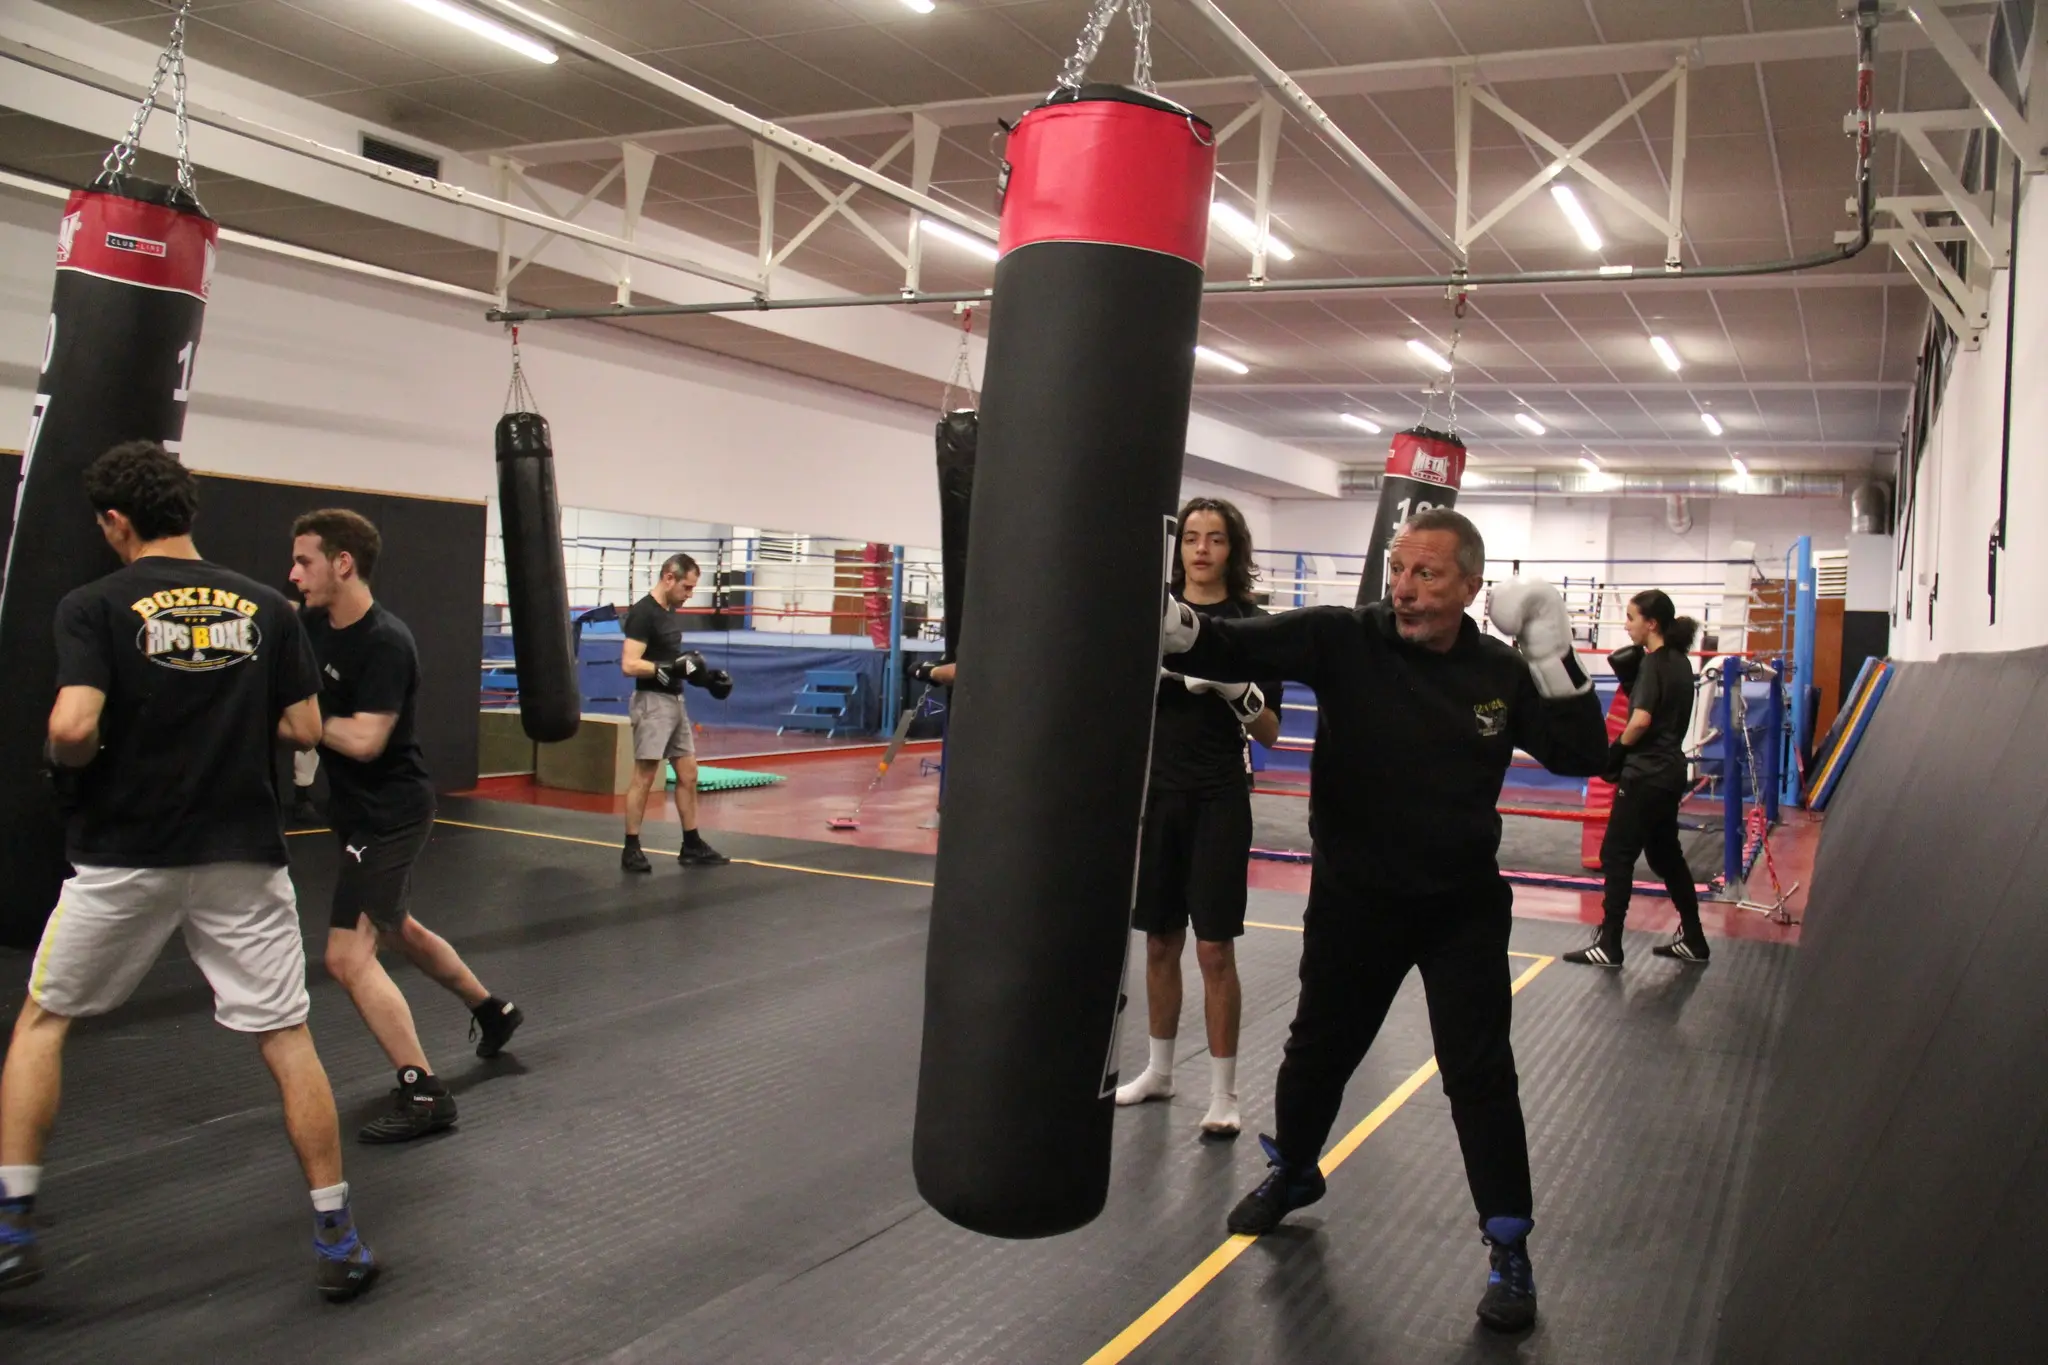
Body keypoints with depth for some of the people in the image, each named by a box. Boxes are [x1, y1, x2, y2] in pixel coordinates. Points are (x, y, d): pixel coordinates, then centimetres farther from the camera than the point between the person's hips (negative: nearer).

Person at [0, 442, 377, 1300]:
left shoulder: (95, 607, -7)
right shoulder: (265, 608, 3)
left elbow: (74, 727, -19)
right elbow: (304, 730, 4)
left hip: (125, 857, -2)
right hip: (243, 856, 2)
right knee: (286, 1039, 7)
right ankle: (337, 1240, 9)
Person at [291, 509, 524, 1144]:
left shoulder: (385, 643, -23)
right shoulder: (314, 628, 2)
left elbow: (364, 740, -26)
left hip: (390, 813, -10)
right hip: (357, 808, 10)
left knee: (348, 956, -13)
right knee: (393, 928, 26)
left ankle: (423, 1094, -5)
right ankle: (492, 1010, 45)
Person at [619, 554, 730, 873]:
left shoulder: (671, 612, 13)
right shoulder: (643, 613, -15)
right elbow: (629, 665, -22)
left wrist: (703, 675, 13)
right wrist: (670, 668, -26)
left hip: (675, 701, 9)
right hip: (653, 702, -9)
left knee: (688, 774, 10)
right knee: (644, 776, -5)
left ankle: (691, 846, 16)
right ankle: (631, 848, 2)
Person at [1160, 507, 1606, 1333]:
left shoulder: (1500, 672, -5)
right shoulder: (1344, 640, -13)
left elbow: (1581, 756, -5)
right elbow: (1239, 649, -23)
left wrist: (1554, 658, -16)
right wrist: (1168, 622, -43)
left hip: (1464, 906, 0)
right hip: (1352, 897, 0)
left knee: (1480, 1074, 2)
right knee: (1319, 1048, 18)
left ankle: (1509, 1248, 20)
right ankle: (1293, 1172, 46)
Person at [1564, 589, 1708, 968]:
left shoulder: (1653, 663, -16)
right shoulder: (1679, 662, 11)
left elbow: (1641, 720, -25)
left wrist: (1617, 748, -10)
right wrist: (1631, 681, 4)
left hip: (1646, 776, -9)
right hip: (1670, 772, 9)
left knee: (1616, 855, -2)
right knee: (1666, 854, 18)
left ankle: (1609, 946, 2)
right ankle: (1692, 940, 24)